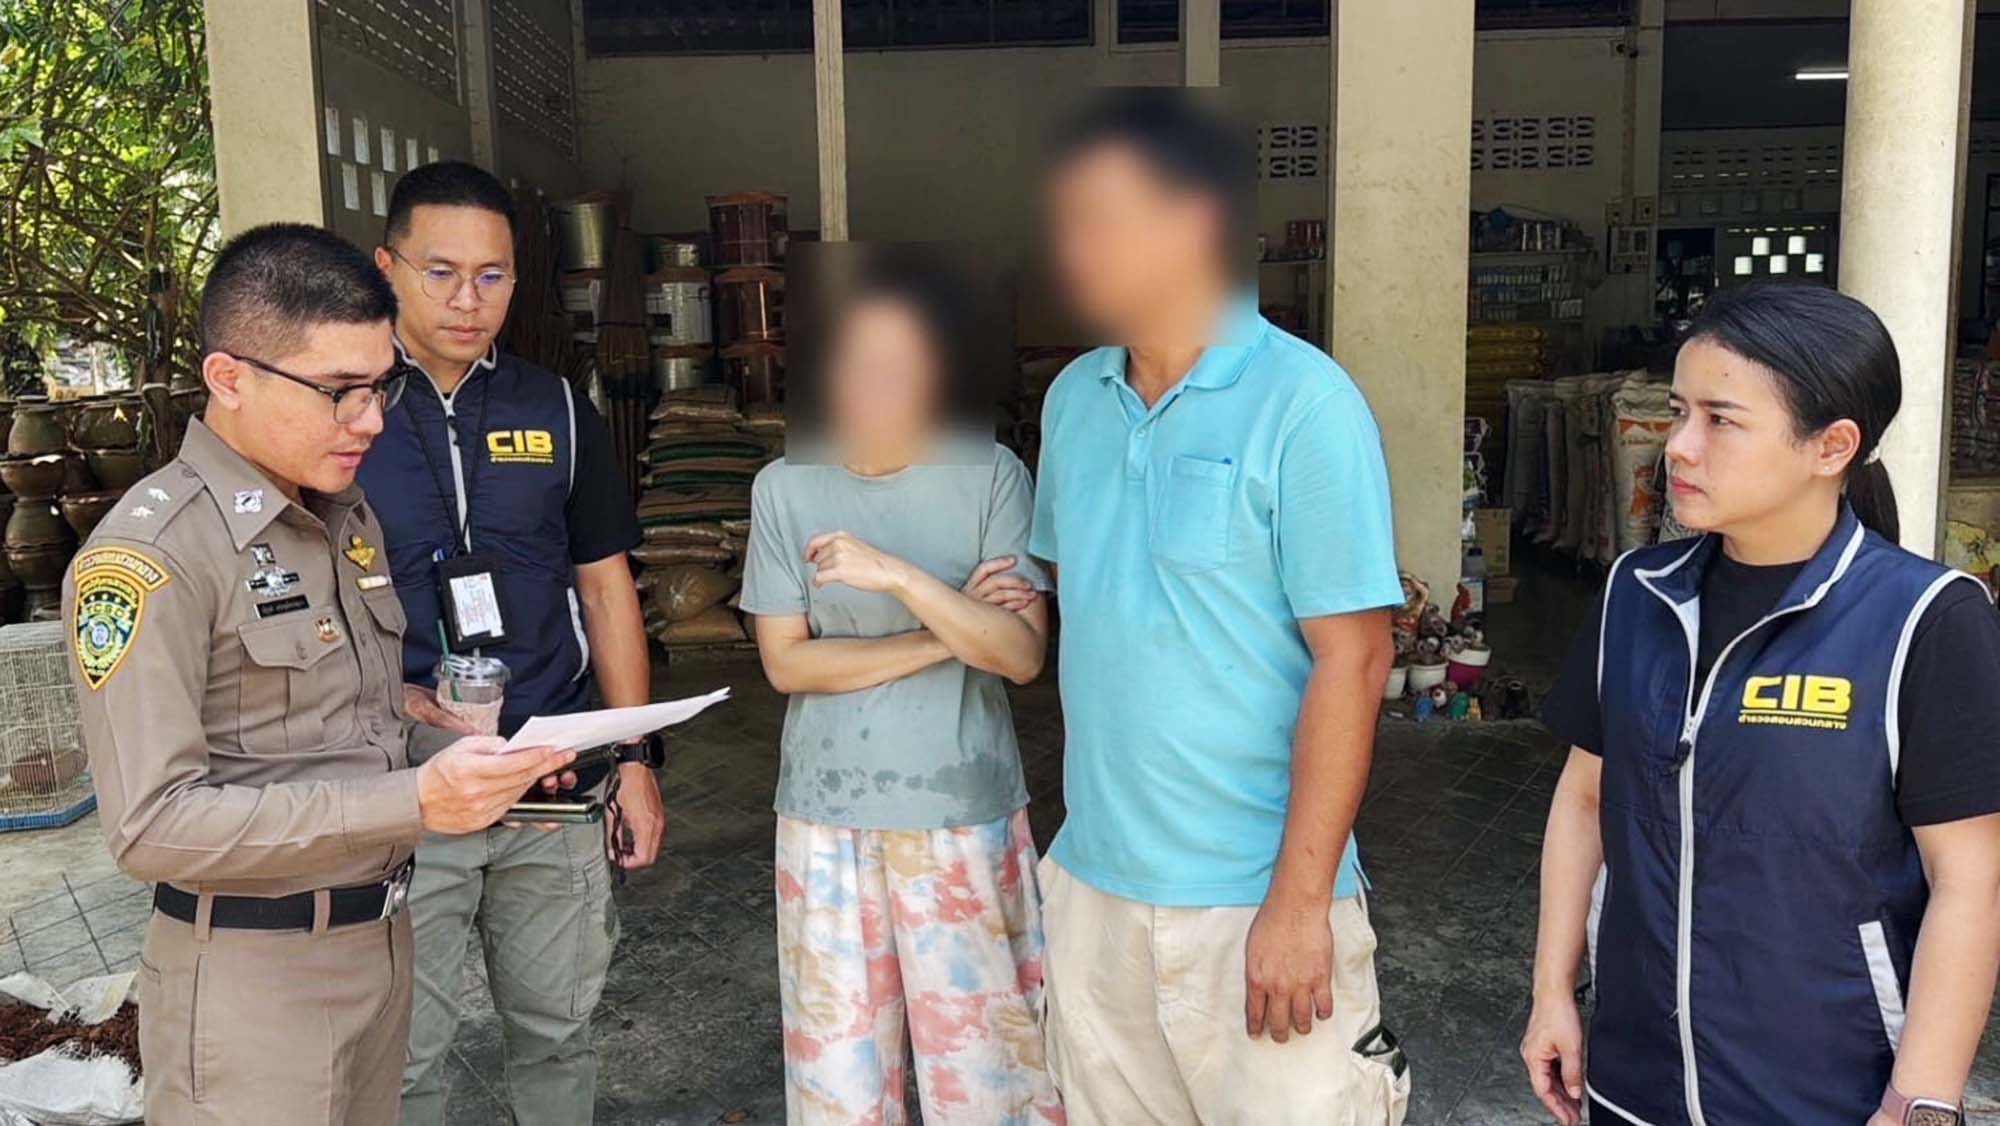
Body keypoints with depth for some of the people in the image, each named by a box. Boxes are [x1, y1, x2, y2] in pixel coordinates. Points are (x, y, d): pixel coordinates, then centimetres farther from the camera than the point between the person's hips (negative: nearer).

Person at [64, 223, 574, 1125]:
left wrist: (469, 765, -4)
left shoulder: (347, 514, 8)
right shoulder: (149, 555, -18)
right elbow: (153, 824, -23)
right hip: (252, 974, -7)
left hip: (381, 938, 7)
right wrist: (414, 805, -28)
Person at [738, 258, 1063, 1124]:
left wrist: (900, 578, -26)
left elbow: (1023, 655, -13)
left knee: (981, 1045, 9)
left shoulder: (990, 476, -7)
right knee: (838, 1051, 13)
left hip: (963, 810, -1)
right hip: (826, 814, 2)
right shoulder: (785, 487, -2)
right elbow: (786, 662, -6)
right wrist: (948, 635, -13)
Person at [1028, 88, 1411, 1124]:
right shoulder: (1073, 397, 5)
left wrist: (1299, 900, -17)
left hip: (1253, 900, -6)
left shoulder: (1303, 404, -13)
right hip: (1091, 884, 6)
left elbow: (1350, 660, -15)